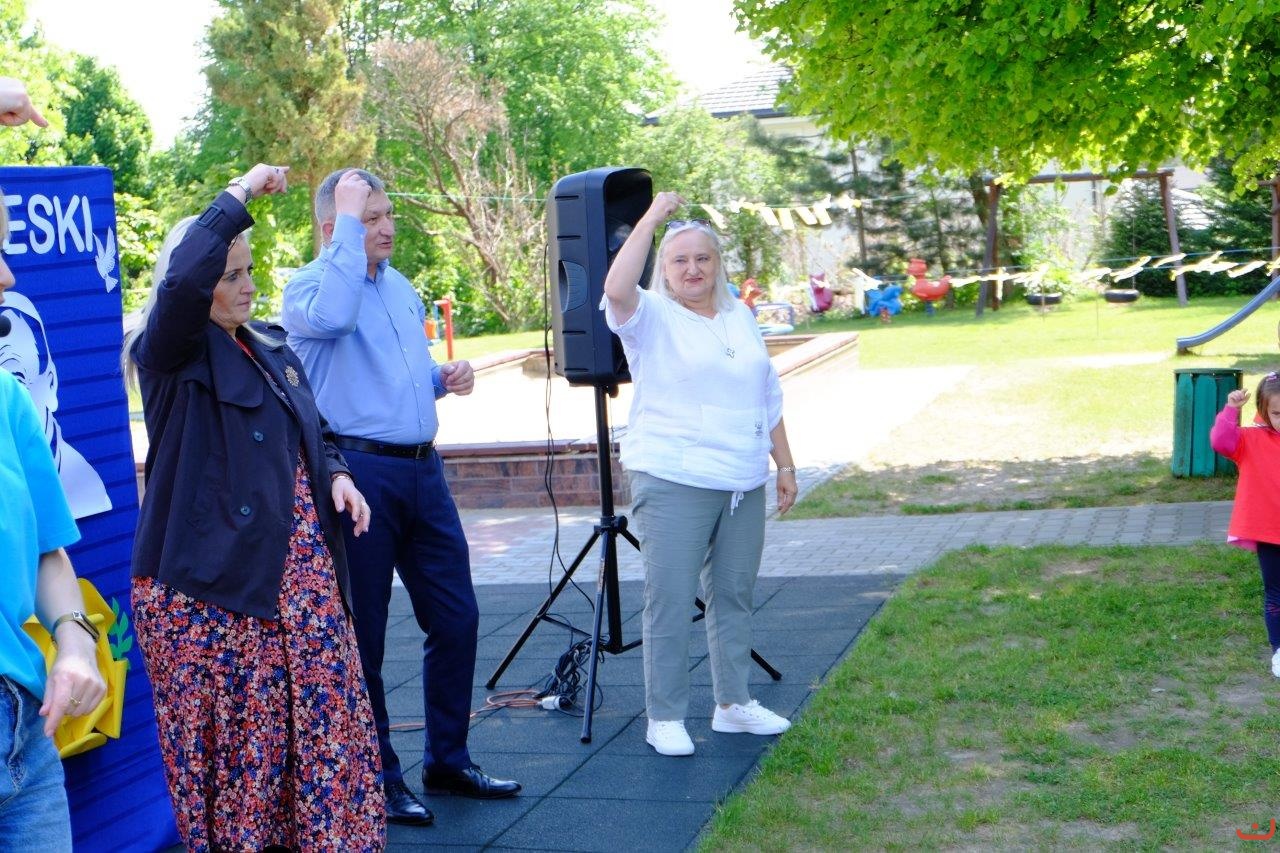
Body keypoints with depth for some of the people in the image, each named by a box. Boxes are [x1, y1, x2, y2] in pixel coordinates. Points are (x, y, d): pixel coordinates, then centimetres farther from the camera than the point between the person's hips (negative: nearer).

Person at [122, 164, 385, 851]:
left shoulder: (270, 348, 16)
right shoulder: (169, 352, -6)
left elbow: (312, 431, 27)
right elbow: (182, 281, -28)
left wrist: (336, 474, 5)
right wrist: (239, 195, -17)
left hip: (299, 570, 7)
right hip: (210, 587, -7)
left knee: (325, 716, 5)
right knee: (237, 735, -1)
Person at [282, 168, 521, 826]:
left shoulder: (401, 287, 16)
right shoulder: (307, 287, -7)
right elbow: (332, 315, -33)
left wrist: (445, 378, 6)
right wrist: (350, 219, -23)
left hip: (422, 469, 7)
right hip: (358, 470, -7)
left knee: (455, 617, 10)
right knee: (362, 635, 2)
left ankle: (447, 760, 25)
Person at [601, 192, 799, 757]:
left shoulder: (741, 317, 16)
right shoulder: (652, 317, -1)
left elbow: (769, 399, 20)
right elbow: (617, 289, -25)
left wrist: (785, 464, 16)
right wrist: (651, 218, -20)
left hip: (743, 484, 6)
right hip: (674, 482, -5)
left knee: (733, 595, 12)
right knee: (669, 600, -6)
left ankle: (733, 703, 23)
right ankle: (664, 718, 2)